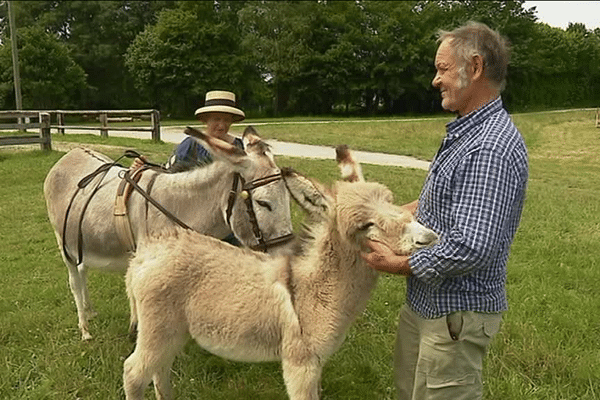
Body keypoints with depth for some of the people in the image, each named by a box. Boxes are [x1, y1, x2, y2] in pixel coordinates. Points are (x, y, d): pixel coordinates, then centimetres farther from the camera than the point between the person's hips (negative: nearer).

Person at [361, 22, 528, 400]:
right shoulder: (466, 131, 8)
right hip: (425, 299, 10)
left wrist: (399, 264, -18)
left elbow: (472, 247, -31)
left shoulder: (492, 146, -26)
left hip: (456, 312, -10)